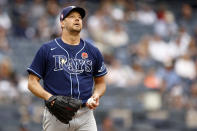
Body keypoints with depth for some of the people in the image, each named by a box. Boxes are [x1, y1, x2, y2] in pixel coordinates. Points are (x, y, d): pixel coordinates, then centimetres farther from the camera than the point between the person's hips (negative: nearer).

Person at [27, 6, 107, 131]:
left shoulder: (93, 51, 12)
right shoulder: (47, 49, 4)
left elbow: (100, 82, 21)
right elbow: (32, 82, 3)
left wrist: (96, 95, -1)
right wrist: (48, 97, -15)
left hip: (85, 115, 2)